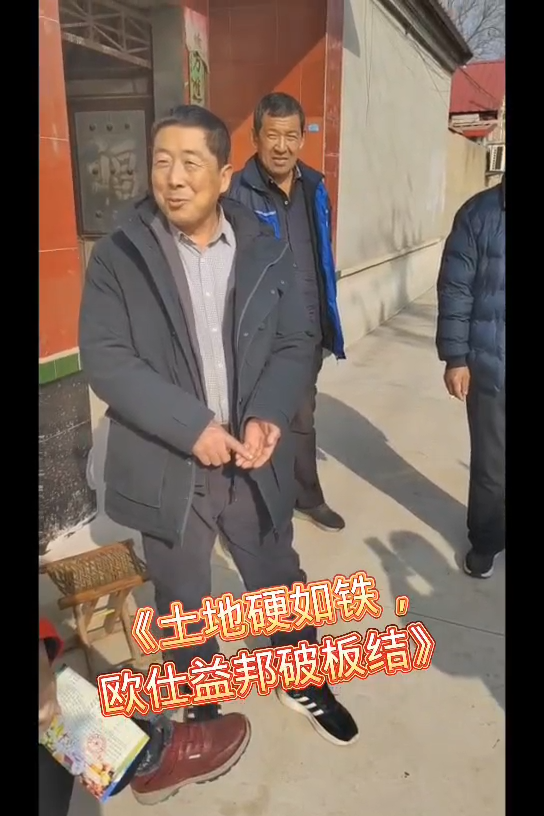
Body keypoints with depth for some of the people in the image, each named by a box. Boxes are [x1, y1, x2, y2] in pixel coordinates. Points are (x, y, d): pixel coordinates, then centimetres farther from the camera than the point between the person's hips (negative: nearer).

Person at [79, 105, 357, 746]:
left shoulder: (266, 253, 0)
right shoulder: (117, 257, -7)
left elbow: (296, 343, 1)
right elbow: (105, 360, -13)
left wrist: (267, 417, -17)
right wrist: (193, 427, -22)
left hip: (254, 461, 2)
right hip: (167, 467, -1)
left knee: (279, 580, 20)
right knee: (182, 600, 18)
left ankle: (303, 681, 47)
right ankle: (200, 708, 45)